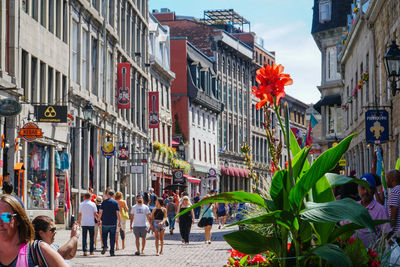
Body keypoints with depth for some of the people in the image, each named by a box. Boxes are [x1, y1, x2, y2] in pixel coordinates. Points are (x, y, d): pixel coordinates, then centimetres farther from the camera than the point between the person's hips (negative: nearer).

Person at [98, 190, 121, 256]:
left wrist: (99, 220, 8)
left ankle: (105, 246, -9)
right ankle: (112, 252, 4)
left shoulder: (104, 202, 0)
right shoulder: (116, 203, -1)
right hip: (113, 223, 0)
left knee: (104, 235, 14)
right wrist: (119, 222, 1)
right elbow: (118, 213, -5)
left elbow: (100, 212, -2)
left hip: (105, 223, 0)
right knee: (112, 237, 5)